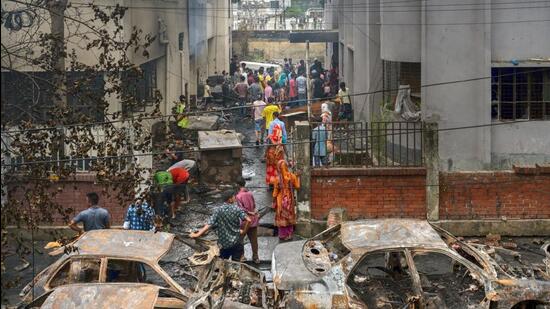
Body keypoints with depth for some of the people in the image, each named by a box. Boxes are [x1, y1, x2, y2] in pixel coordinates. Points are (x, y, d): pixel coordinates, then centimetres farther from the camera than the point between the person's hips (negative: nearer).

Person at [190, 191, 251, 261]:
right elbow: (248, 220, -20)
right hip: (236, 242, -1)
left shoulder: (218, 210, -6)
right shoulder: (237, 209, -9)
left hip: (223, 243, 1)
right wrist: (244, 231, -5)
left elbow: (209, 225, -14)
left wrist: (197, 234, -11)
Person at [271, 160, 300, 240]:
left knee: (281, 217, 10)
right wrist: (297, 178, 14)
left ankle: (282, 235, 14)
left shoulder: (277, 179, -15)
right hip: (290, 200, 2)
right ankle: (289, 235, 20)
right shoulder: (292, 176, -10)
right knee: (290, 217, 15)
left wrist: (274, 201, 2)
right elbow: (297, 186, -1)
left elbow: (275, 191, -9)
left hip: (281, 200, -2)